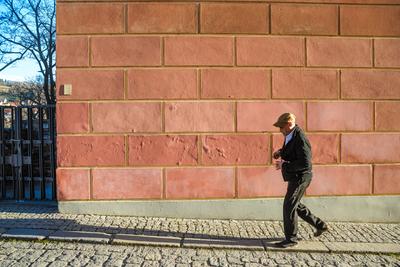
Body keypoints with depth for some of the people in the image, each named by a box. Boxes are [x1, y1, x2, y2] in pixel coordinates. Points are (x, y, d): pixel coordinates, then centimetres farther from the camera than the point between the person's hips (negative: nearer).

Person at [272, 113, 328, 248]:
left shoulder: (300, 139, -25)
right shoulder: (291, 134, 4)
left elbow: (305, 163, -29)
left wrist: (284, 165, -26)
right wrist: (280, 152, 1)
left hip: (300, 177, -10)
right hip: (295, 177, 10)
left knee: (289, 206, -7)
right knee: (294, 205, 21)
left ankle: (291, 238, 8)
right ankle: (320, 225, 34)